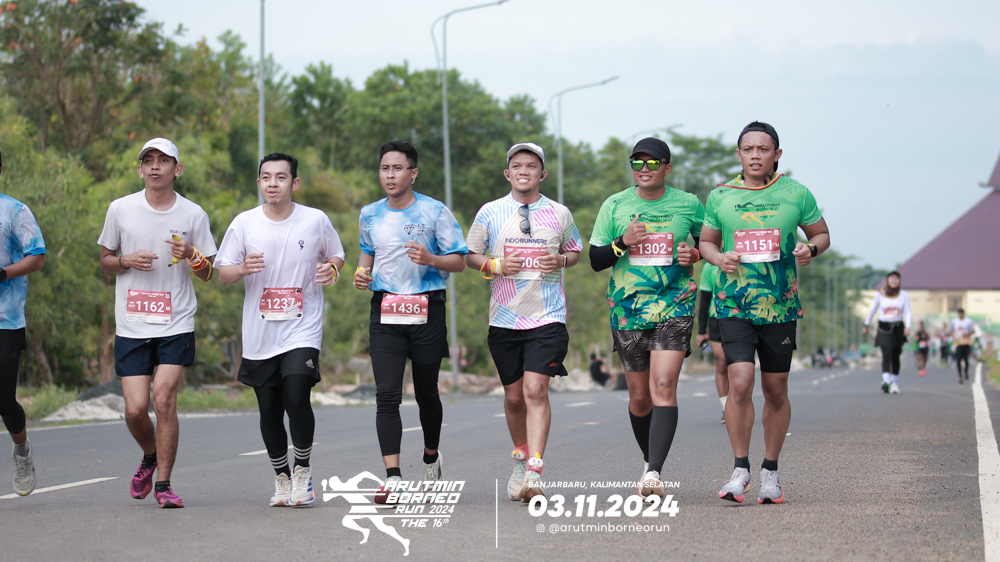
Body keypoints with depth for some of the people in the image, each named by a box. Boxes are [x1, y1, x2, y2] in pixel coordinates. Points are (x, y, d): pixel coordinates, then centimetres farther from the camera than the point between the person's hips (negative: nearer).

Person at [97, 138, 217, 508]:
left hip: (176, 325, -1)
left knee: (164, 400, -13)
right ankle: (150, 457, 28)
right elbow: (105, 260, 14)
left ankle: (163, 484, 0)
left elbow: (207, 275, 8)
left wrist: (192, 256, -14)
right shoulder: (121, 209, 3)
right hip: (131, 325, 1)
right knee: (136, 408, -5)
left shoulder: (193, 215, 2)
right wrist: (127, 261, -8)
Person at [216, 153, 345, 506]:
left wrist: (331, 270, -7)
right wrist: (243, 269, -16)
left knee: (297, 400, -17)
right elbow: (223, 274, 6)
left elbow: (336, 257, 16)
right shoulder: (244, 223, 2)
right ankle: (281, 478, 25)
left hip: (303, 328, -2)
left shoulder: (316, 221, 0)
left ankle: (303, 470, 5)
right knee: (269, 412, 6)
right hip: (259, 334, 2)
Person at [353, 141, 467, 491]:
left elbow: (459, 261, -2)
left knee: (426, 393, 10)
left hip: (427, 309, -2)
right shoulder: (370, 215, 9)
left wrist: (430, 259, -22)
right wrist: (361, 273, 4)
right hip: (385, 311, 2)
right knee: (387, 394, -11)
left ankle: (431, 456, 36)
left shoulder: (435, 212, -3)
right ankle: (393, 476, -16)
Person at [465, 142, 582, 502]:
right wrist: (497, 266, -9)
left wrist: (560, 261, -5)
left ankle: (534, 474, -20)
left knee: (535, 390, -16)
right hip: (504, 319, 2)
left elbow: (574, 250, 18)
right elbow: (470, 255, 11)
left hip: (547, 317, -2)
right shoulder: (490, 213, 4)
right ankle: (521, 461, 33)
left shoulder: (559, 214, 4)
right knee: (514, 396, 10)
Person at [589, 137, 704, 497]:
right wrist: (622, 242, -14)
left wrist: (694, 255, -4)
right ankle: (649, 459, 32)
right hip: (627, 308, 2)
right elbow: (595, 260, 5)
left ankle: (654, 472, -25)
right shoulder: (615, 205, 4)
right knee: (639, 396, 8)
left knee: (663, 387, -18)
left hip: (675, 306, -2)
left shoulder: (689, 205, 3)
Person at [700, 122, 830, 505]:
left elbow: (821, 233, 13)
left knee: (776, 390, 7)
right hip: (734, 304, -1)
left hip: (780, 306, 1)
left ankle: (770, 472, 21)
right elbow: (706, 241, 15)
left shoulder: (795, 194, 1)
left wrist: (810, 249, -10)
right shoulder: (720, 196, 3)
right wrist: (719, 258, -7)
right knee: (740, 383, -15)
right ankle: (740, 469, -3)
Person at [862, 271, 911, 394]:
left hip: (898, 328, 2)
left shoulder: (904, 295, 0)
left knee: (895, 357, 9)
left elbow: (908, 312, -3)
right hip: (884, 328, -2)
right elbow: (873, 310, 11)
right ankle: (886, 381, -32)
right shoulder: (880, 294, -1)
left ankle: (895, 383, 23)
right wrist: (866, 325, 17)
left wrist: (908, 326, -20)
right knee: (886, 355, -17)